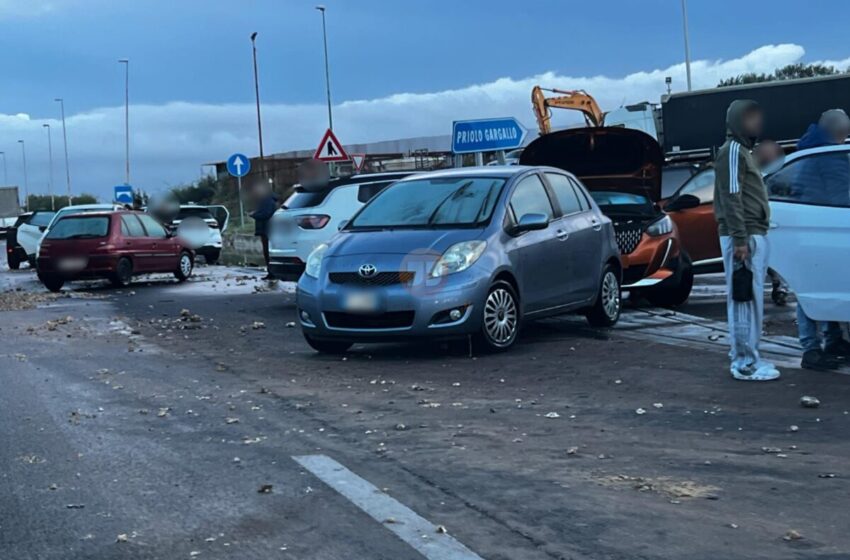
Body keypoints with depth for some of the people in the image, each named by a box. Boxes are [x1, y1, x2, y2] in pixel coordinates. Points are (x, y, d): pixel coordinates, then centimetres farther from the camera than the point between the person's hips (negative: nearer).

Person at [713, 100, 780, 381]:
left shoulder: (743, 151, 22)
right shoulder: (732, 150, -10)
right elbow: (731, 198, -17)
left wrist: (748, 238, 18)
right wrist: (740, 240, -22)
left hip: (753, 235, 10)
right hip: (744, 237, -10)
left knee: (750, 299, 12)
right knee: (745, 300, -9)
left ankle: (744, 356, 19)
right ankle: (745, 363, -7)